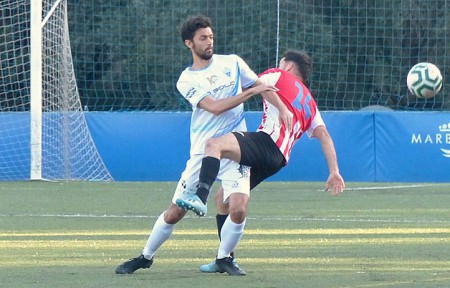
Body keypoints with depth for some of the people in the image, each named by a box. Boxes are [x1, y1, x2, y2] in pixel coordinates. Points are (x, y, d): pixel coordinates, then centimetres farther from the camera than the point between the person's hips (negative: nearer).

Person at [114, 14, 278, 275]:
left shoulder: (233, 63, 8)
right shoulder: (187, 80, 0)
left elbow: (264, 87, 16)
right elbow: (215, 107, -14)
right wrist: (251, 92, -19)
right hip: (202, 152, -1)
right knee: (174, 213, 2)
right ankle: (146, 257, 21)